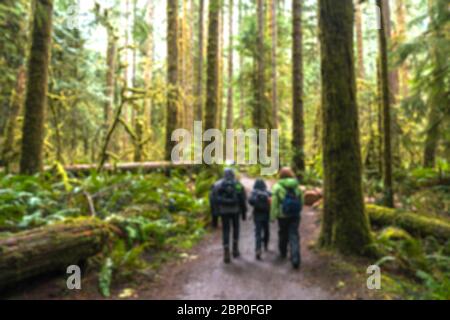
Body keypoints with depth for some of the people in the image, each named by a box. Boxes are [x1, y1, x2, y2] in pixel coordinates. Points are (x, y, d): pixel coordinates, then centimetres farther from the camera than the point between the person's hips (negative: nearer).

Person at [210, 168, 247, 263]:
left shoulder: (217, 185, 1)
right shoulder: (238, 185, 0)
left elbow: (213, 199, -2)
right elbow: (243, 200, -1)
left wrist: (215, 211, 3)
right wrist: (244, 212, 5)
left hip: (223, 211, 0)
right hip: (235, 210, 0)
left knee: (225, 231, 6)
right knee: (236, 228, 20)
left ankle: (226, 253, -6)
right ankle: (235, 250, 24)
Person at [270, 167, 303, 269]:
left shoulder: (277, 187, -8)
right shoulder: (296, 186, 2)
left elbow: (274, 203, -10)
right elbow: (301, 201, 8)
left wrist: (273, 216, -3)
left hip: (283, 216, -1)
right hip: (295, 215, 1)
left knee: (283, 234, 19)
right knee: (294, 236, 0)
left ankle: (283, 253, 37)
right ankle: (295, 259, -10)